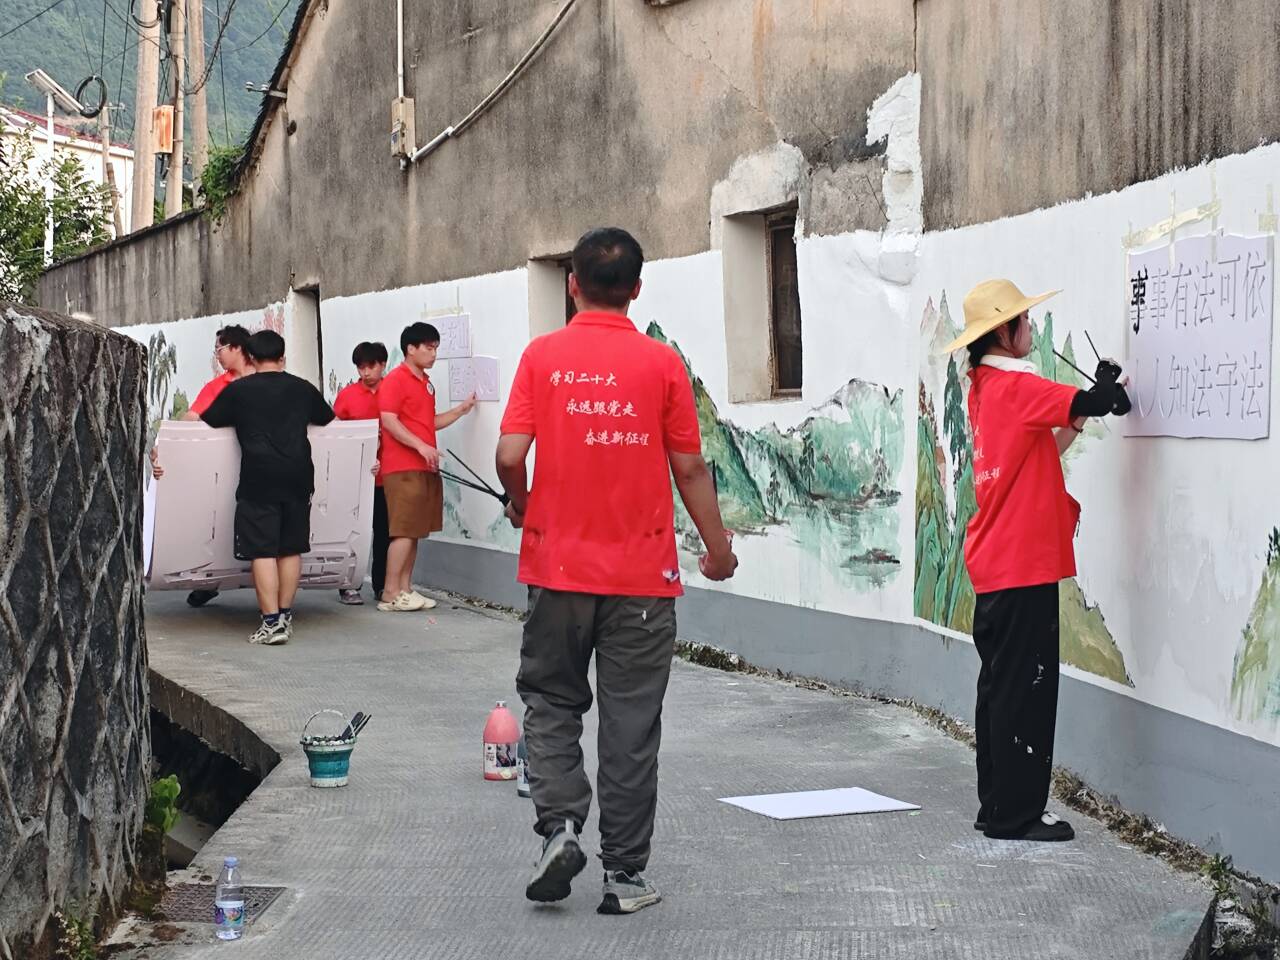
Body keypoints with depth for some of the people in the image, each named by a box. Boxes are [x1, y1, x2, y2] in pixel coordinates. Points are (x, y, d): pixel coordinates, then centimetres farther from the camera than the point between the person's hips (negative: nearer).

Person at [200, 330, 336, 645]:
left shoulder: (237, 390, 2)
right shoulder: (302, 389, 11)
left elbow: (205, 423, 7)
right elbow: (330, 420, 26)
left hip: (258, 479, -3)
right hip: (298, 477, 3)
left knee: (262, 550, -3)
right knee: (291, 548, 11)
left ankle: (272, 622, -7)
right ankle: (285, 616, 17)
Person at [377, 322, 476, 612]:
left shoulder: (426, 383, 19)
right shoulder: (395, 380, -8)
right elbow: (389, 421, -16)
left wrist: (460, 410, 14)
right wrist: (421, 446, -21)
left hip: (425, 467, 9)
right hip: (403, 468, -9)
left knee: (415, 532, 8)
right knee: (404, 531, -9)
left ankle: (405, 589, 12)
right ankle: (390, 594, -6)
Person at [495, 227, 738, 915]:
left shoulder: (542, 355, -3)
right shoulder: (661, 362, -4)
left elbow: (509, 456, -8)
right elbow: (689, 469, -2)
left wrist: (522, 506, 13)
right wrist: (718, 549, 11)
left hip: (557, 565, 1)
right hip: (641, 573, 0)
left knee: (550, 702, 16)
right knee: (631, 722, 6)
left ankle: (559, 825, -3)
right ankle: (624, 875, 10)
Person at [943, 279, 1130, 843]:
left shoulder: (984, 389, 15)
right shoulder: (1016, 386, -14)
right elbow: (1092, 403, -22)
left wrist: (1084, 412, 7)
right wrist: (1107, 385, 1)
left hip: (994, 566, 10)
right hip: (1024, 566, -10)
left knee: (1001, 687, 14)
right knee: (1025, 691, -5)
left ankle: (997, 806, 20)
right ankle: (1015, 815, -1)